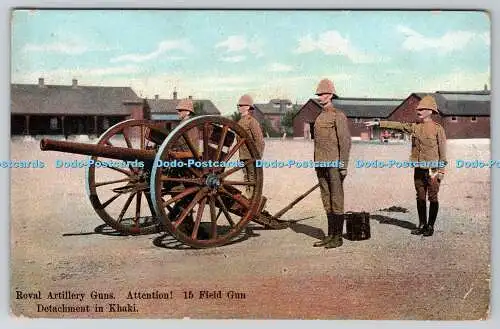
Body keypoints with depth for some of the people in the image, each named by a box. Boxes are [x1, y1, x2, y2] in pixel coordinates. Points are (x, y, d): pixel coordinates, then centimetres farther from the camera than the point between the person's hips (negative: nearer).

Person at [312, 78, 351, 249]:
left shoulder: (339, 115, -6)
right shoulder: (319, 117, 17)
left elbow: (345, 141, -11)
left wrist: (343, 165, -15)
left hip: (334, 164, -8)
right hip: (321, 164, 8)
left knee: (336, 200, -3)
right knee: (326, 201, 10)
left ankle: (338, 237, 3)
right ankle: (330, 235, 17)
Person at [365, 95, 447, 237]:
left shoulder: (438, 129, -6)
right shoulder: (415, 127, 8)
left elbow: (442, 151, -6)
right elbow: (397, 125, 9)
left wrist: (441, 171, -9)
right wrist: (378, 123, 3)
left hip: (432, 170, -5)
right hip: (418, 169, 6)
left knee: (432, 198, 3)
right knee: (420, 198, 11)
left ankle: (430, 226, 12)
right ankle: (422, 225, 20)